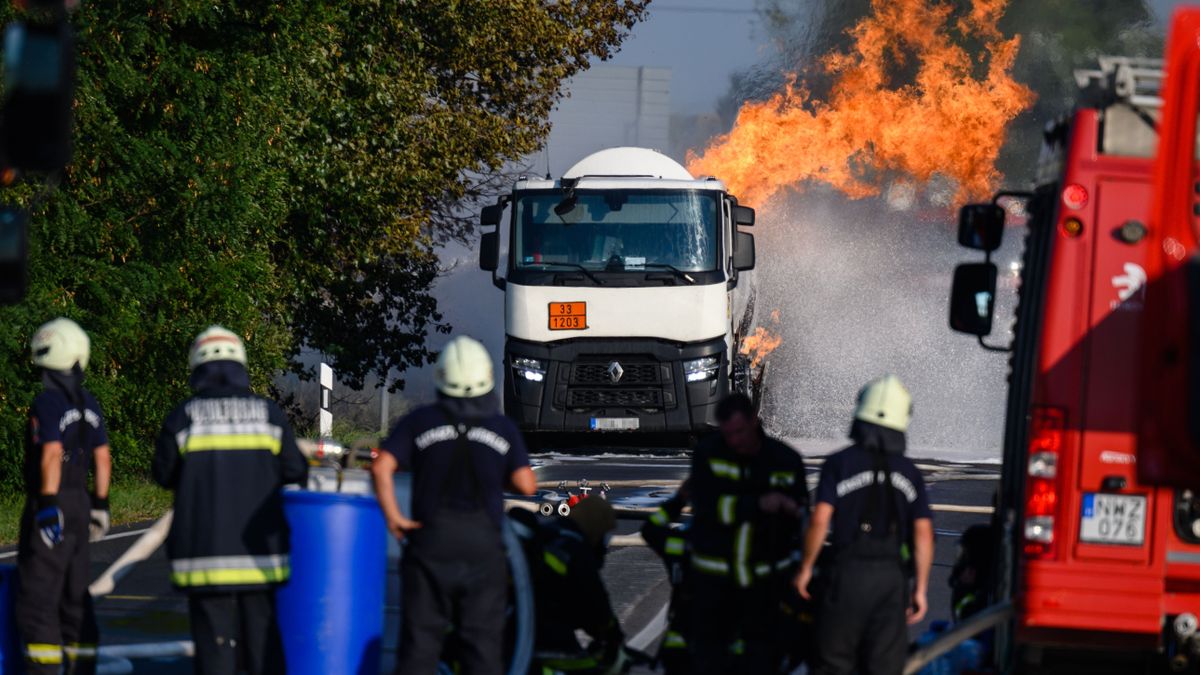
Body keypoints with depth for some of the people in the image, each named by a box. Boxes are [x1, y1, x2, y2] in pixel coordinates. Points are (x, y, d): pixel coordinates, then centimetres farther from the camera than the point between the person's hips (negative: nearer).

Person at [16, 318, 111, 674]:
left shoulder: (48, 403, -14)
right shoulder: (88, 404, 11)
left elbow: (52, 455, -22)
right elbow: (103, 458, 13)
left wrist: (48, 505, -24)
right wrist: (100, 505, 18)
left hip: (51, 505, -8)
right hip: (80, 505, 8)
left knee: (37, 595, -6)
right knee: (75, 597, 13)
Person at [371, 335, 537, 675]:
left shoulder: (420, 421, 1)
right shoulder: (503, 427, 1)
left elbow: (381, 467, -10)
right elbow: (526, 484, -4)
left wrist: (393, 516, -4)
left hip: (430, 545, 0)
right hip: (484, 547, 0)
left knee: (420, 646, 3)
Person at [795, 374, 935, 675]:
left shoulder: (840, 464, -2)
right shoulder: (909, 473, 8)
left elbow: (820, 520, -9)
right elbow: (923, 532, 3)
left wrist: (806, 568, 2)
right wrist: (920, 588, 9)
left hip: (849, 571, -2)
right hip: (892, 576, 2)